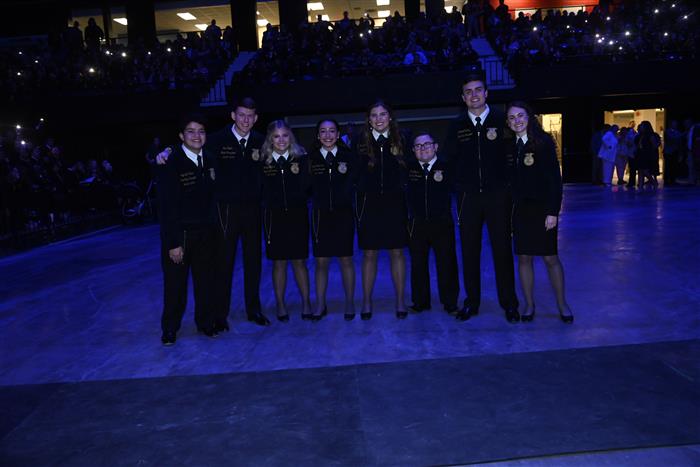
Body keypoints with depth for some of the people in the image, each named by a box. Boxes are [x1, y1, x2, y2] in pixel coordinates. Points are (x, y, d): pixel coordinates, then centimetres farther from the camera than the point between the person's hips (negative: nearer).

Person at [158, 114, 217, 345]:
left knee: (205, 280, 12)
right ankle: (170, 328, 25)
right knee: (175, 283, 7)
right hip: (178, 233, -4)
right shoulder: (171, 163, -12)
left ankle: (205, 322, 30)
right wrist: (173, 243, -17)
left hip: (205, 232, 4)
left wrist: (212, 226, 2)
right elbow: (167, 206, -14)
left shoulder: (209, 160, 4)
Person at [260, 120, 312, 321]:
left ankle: (306, 302, 17)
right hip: (274, 217, 0)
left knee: (299, 261, 6)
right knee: (278, 262, 8)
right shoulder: (263, 161, -1)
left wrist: (298, 174, -10)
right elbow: (263, 192, -4)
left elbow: (304, 188, 1)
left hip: (297, 216, 0)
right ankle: (280, 305, 19)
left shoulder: (301, 159, 1)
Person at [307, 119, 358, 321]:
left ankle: (350, 303, 18)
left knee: (346, 259, 6)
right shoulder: (311, 158, 4)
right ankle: (320, 305, 16)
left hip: (343, 214, 0)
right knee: (321, 261, 4)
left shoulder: (348, 156, 3)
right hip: (320, 215, 1)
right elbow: (308, 187, 0)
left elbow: (353, 184, -1)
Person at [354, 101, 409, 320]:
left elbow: (408, 171, 2)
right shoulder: (361, 142, 1)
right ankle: (367, 301, 18)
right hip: (368, 203, 0)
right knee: (369, 253, 6)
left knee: (397, 252, 6)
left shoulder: (401, 140, 2)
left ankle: (400, 300, 18)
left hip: (394, 203, 0)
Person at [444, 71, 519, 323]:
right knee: (469, 250, 5)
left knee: (502, 249, 2)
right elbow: (451, 158, 12)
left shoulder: (502, 120, 3)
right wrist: (459, 185, 6)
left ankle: (509, 303, 12)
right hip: (468, 196, 2)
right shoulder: (456, 126, 9)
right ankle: (471, 302, 16)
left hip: (498, 195, -2)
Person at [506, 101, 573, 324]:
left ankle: (562, 304, 19)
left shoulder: (544, 142, -5)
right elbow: (507, 179, 5)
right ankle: (529, 304, 20)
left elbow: (555, 178, -9)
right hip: (519, 209, 4)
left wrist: (553, 211, -14)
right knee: (523, 257, 7)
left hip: (542, 208, -3)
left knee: (550, 258, 2)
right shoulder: (510, 146, 7)